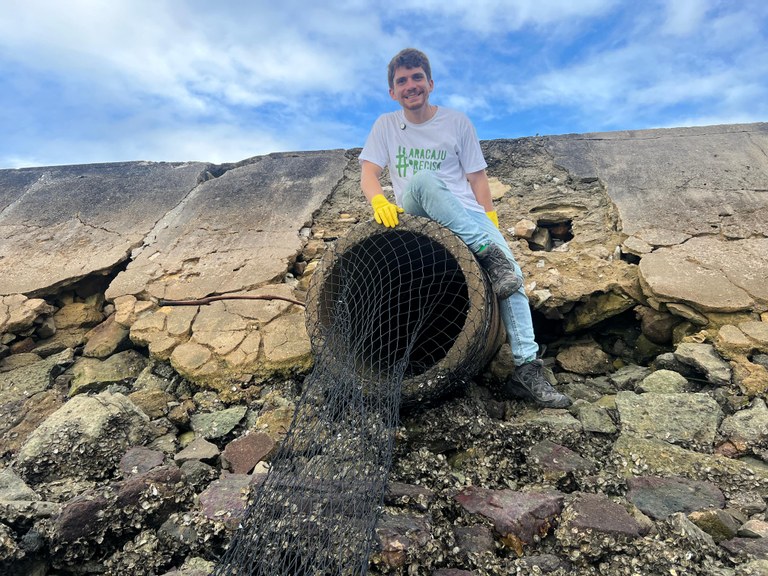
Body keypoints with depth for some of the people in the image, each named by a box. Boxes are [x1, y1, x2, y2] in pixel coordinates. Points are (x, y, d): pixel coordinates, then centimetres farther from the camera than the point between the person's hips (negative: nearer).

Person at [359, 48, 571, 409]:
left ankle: (527, 370, -18)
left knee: (512, 274, -21)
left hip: (467, 215, 1)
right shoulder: (386, 125, 12)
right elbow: (368, 173, 0)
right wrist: (379, 201, -22)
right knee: (423, 179, -36)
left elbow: (477, 177, 10)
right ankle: (489, 254, -36)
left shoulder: (457, 123, 11)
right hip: (414, 215, 0)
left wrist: (490, 217, -4)